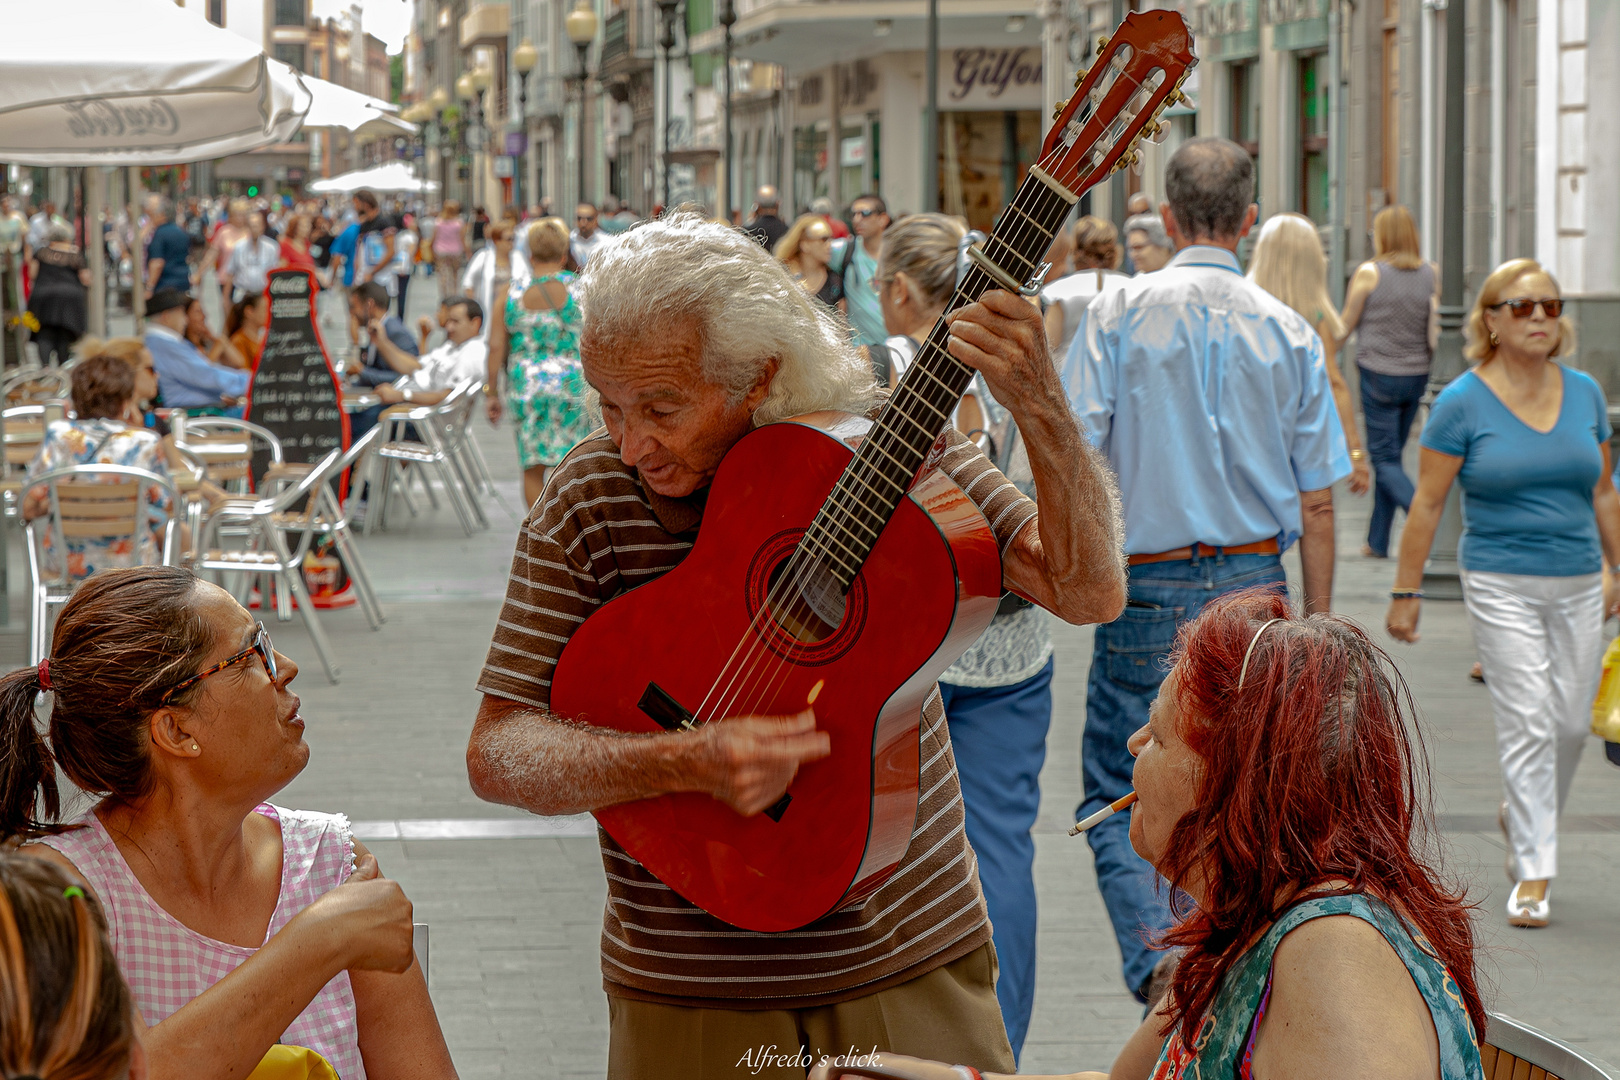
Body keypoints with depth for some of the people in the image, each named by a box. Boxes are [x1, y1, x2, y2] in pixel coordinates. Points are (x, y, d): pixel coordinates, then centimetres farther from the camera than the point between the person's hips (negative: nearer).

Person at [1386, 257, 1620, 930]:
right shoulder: (1462, 403, -7)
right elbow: (1428, 502, -4)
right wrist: (1406, 591, -4)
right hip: (1501, 584, -4)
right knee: (1527, 723, -9)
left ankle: (1519, 815, 36)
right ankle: (1533, 872, -3)